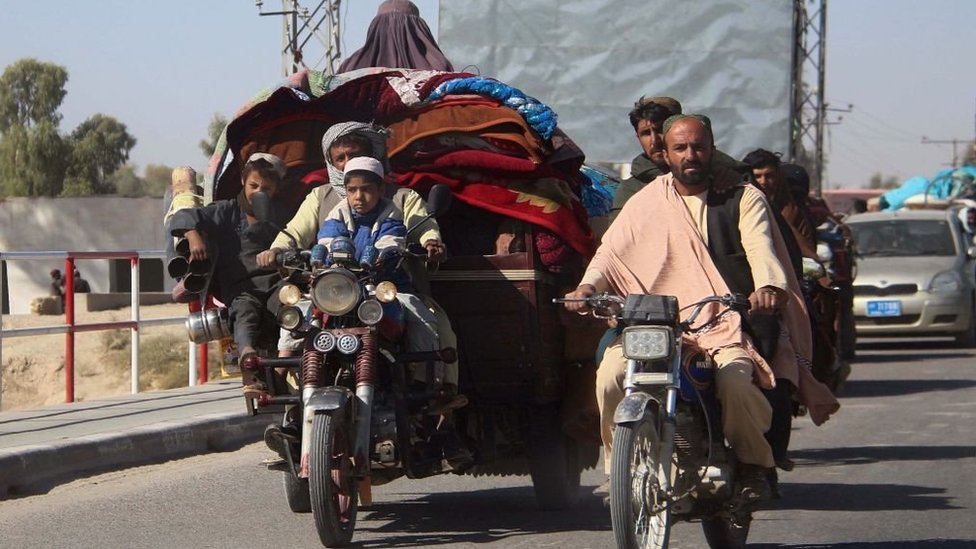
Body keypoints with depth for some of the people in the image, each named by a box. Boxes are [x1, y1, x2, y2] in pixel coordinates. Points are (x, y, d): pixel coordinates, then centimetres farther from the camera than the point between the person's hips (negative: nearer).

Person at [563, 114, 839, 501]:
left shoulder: (743, 198, 12)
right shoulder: (645, 204, 16)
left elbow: (760, 247, -5)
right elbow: (613, 251, 4)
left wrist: (768, 287, -28)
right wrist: (589, 286, -18)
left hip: (731, 325, -2)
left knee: (734, 379, -34)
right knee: (612, 373, -26)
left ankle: (755, 464, -6)